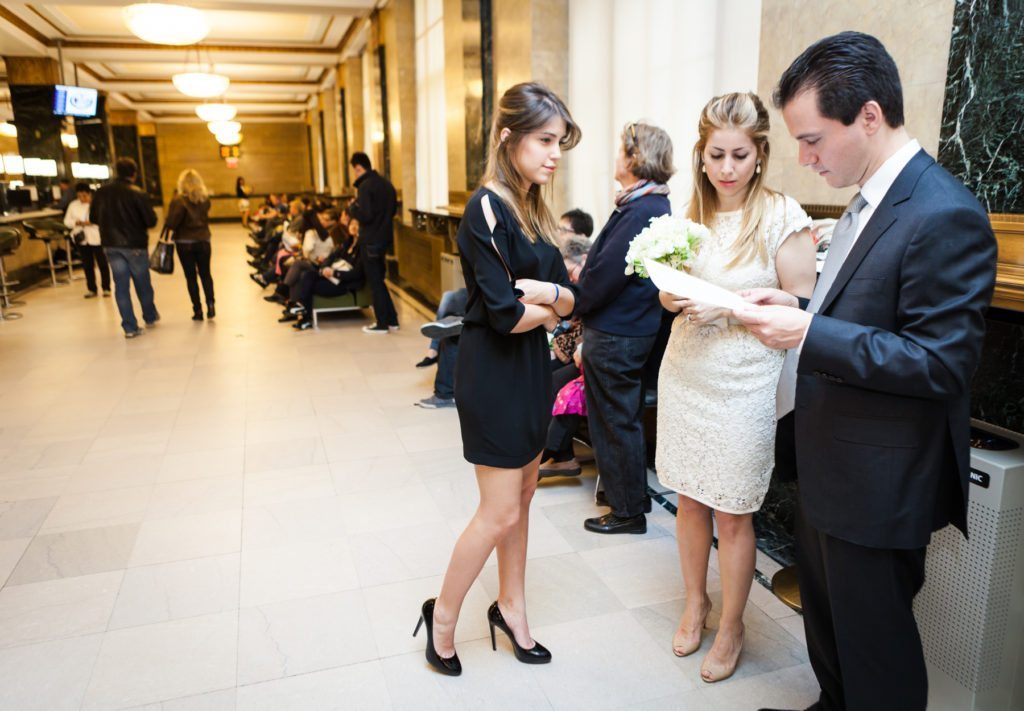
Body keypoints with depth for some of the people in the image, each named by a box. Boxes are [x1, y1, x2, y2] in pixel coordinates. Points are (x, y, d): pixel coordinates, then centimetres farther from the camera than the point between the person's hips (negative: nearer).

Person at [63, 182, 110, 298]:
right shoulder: (73, 205, 9)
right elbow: (67, 221, 10)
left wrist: (93, 222, -24)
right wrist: (76, 222, -11)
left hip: (97, 238, -4)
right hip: (82, 239, 4)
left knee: (102, 263, 0)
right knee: (87, 265, 8)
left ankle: (106, 288, 10)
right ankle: (92, 289, 16)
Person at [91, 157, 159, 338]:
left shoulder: (101, 192, -1)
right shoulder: (137, 193, -14)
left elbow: (94, 218, 6)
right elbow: (151, 221, -14)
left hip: (111, 245, 3)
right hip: (135, 244, -3)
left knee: (121, 285, 8)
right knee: (143, 283, 15)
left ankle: (130, 327, 7)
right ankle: (150, 316, 34)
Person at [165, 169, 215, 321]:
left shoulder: (179, 200, -13)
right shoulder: (205, 198, 0)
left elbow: (171, 223, -18)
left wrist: (167, 224, 1)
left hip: (184, 242, -3)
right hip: (203, 240, 3)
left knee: (190, 277, 5)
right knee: (205, 274, 13)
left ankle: (198, 310, 6)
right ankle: (210, 304, -1)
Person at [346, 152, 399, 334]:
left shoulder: (365, 186, -16)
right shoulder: (386, 183, 10)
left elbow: (365, 215, -23)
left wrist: (352, 207, -7)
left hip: (372, 239, -8)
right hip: (385, 236, 8)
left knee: (375, 281, 0)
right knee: (379, 279, 17)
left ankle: (382, 324, 5)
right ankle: (391, 319, 19)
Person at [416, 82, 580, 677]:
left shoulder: (535, 210, 9)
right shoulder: (489, 209, -16)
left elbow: (570, 299, 5)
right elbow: (505, 315, -23)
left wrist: (546, 292, -17)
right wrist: (551, 308, -4)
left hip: (531, 368, 8)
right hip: (494, 374, -8)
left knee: (522, 494, 17)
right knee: (501, 511, 1)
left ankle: (511, 606, 35)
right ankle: (443, 616, 23)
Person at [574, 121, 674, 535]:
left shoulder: (640, 211, -23)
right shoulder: (654, 205, 10)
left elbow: (606, 274, -23)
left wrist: (576, 305, -8)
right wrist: (588, 269, 2)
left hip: (615, 335, -10)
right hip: (632, 328, 10)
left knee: (614, 423, 4)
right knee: (624, 419, 21)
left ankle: (627, 511, 19)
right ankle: (633, 496, 37)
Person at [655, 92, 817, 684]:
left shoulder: (782, 216, -10)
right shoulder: (690, 214, 6)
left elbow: (800, 306, -10)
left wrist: (732, 307, -22)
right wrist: (673, 297, -8)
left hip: (743, 385, -4)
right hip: (685, 375, 5)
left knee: (733, 515, 7)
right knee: (690, 499, 16)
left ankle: (732, 626, 29)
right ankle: (696, 602, 38)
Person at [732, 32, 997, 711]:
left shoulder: (945, 216, -22)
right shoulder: (870, 198, 7)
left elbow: (941, 363, -25)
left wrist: (808, 333, -27)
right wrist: (799, 308, -1)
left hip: (880, 484, -9)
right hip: (831, 466, 9)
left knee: (873, 636, 11)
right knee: (825, 612, 26)